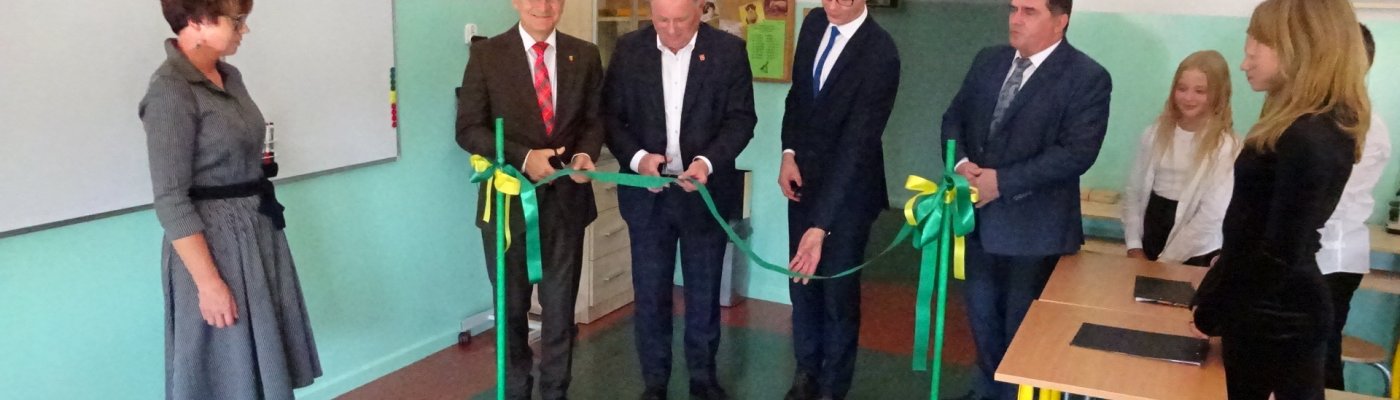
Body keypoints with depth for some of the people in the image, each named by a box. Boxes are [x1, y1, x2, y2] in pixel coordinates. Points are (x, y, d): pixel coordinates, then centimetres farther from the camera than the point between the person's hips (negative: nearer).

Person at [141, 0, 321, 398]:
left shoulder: (230, 76, 6)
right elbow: (171, 201, -20)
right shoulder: (170, 92, -18)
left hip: (259, 231, 8)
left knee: (267, 365, 17)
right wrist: (209, 281, -20)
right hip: (214, 242, -8)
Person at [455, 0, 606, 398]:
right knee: (511, 306, 15)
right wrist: (522, 157, -21)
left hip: (565, 198, 2)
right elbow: (468, 128, -8)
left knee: (561, 305, 12)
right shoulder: (486, 54, -6)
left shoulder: (585, 55, 2)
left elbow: (595, 118, 8)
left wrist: (586, 152, -14)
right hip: (508, 198, -1)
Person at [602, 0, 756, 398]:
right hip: (647, 193, 1)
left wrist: (708, 161, -22)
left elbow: (742, 118, -6)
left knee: (704, 291, 13)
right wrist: (637, 157, -19)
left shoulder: (729, 50, -6)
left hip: (707, 191, -1)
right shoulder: (628, 49, -3)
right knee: (650, 292, 10)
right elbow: (611, 115, -1)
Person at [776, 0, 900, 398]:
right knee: (802, 283, 16)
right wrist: (789, 152, -3)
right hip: (804, 177, 6)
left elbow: (856, 144, -29)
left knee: (838, 291, 7)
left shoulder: (881, 54, -25)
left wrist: (821, 226, -33)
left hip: (848, 189, -6)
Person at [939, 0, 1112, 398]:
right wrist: (961, 162, -11)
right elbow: (954, 117, 10)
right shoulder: (988, 60, 7)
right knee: (983, 320, 20)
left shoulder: (1088, 77, -12)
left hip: (1033, 228, -6)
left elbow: (1076, 153, -20)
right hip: (979, 219, 6)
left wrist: (1002, 182, -22)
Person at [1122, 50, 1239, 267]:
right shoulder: (1156, 133, 2)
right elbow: (1134, 190, 4)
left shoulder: (1226, 146, -13)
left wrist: (1167, 259, -12)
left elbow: (1212, 215, -15)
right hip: (1150, 239, 4)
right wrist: (1134, 246, -3)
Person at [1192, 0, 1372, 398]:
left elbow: (1281, 252, -24)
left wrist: (1211, 310, -13)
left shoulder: (1307, 141, -24)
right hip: (1281, 310, 9)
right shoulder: (1322, 127, 9)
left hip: (1272, 317, -9)